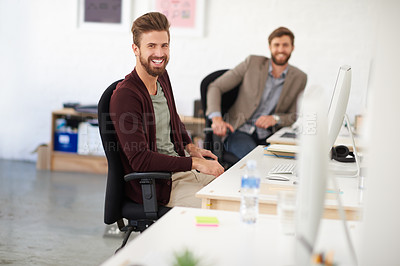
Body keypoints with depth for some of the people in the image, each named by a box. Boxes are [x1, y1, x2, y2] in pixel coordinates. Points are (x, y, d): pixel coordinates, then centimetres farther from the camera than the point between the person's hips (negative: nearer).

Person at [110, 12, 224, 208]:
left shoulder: (162, 77, 6)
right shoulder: (125, 96, -20)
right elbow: (140, 160, -25)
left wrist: (190, 147, 11)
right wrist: (194, 163, -23)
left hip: (181, 169, 9)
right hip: (154, 184, -9)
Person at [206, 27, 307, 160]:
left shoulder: (299, 78, 6)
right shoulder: (252, 63, 2)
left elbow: (295, 116, 9)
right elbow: (215, 87, 2)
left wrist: (275, 119, -14)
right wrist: (216, 118, -15)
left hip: (268, 137, 3)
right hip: (240, 131, -2)